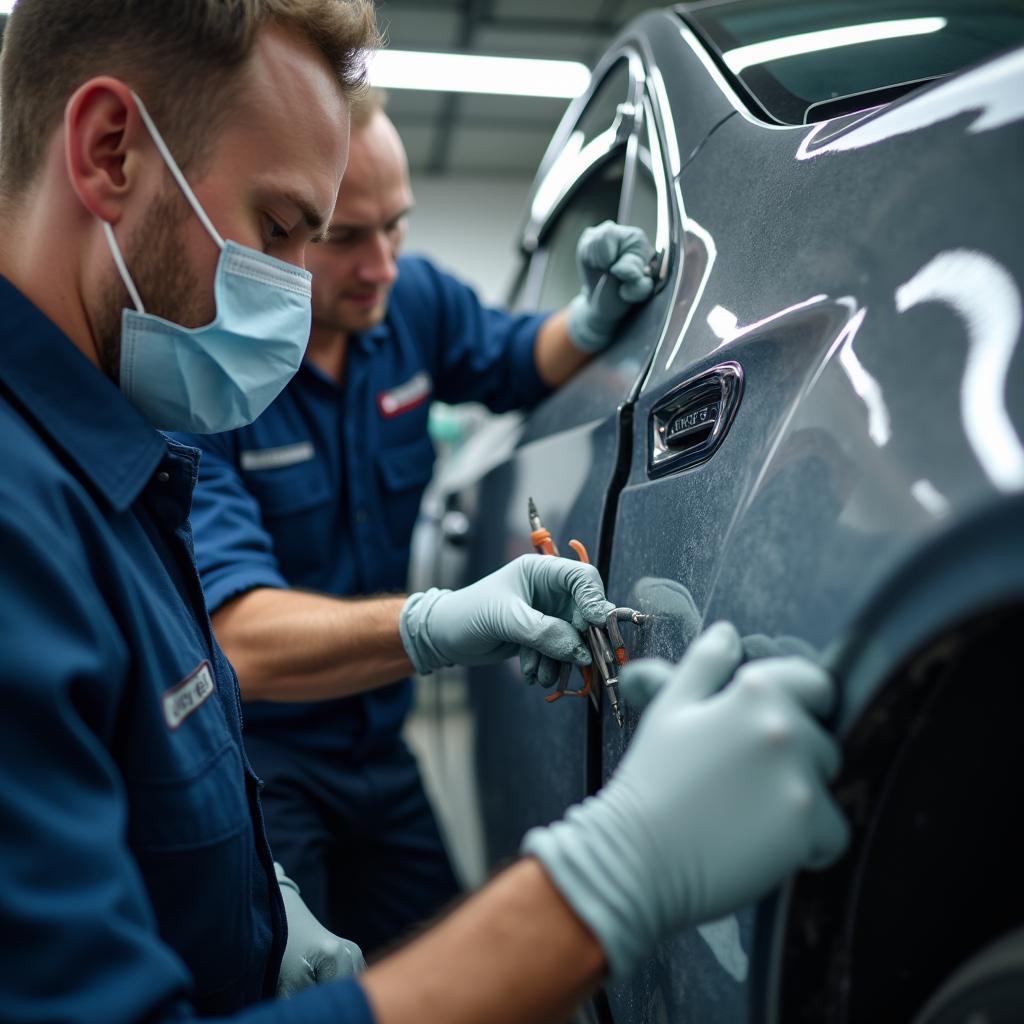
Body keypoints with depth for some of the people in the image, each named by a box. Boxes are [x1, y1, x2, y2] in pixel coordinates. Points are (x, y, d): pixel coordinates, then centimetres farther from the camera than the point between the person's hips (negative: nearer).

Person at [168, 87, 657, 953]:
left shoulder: (413, 299, -6)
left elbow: (515, 364, 15)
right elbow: (244, 640, -36)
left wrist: (596, 320, -9)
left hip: (379, 743, 6)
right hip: (252, 760, -6)